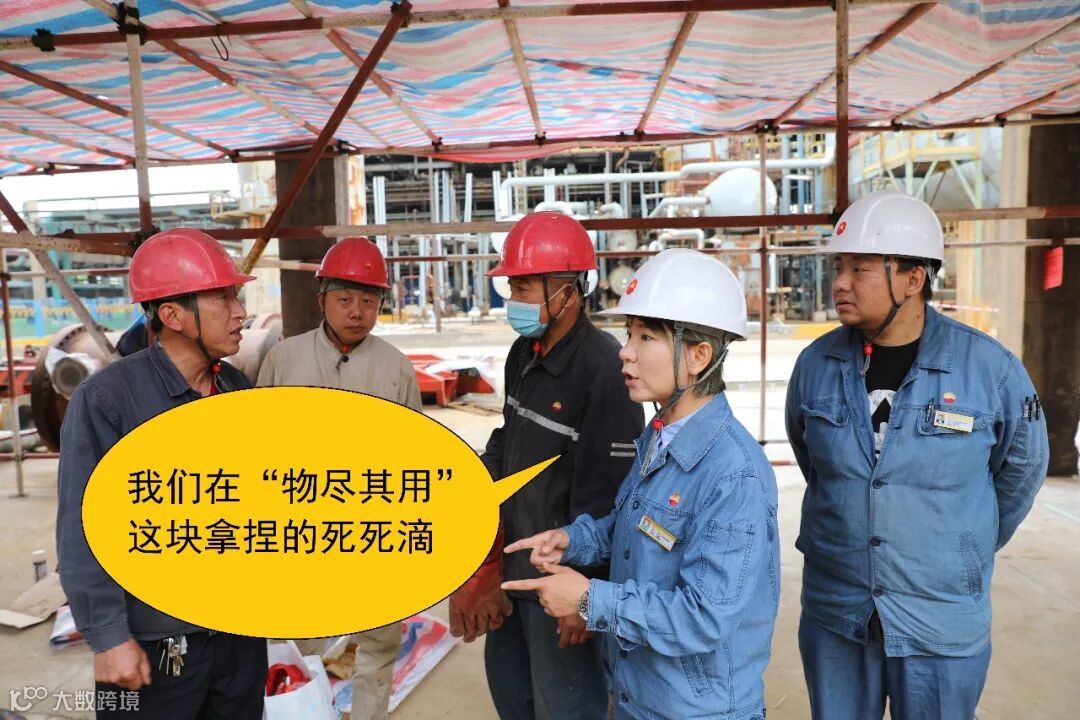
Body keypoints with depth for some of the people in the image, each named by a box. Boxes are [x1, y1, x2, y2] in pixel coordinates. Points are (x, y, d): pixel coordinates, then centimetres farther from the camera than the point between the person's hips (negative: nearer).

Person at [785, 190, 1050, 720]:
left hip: (941, 624, -2)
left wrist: (967, 552, 13)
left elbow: (1022, 469, 3)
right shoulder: (816, 364, -7)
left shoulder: (990, 368, -13)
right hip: (832, 616, 2)